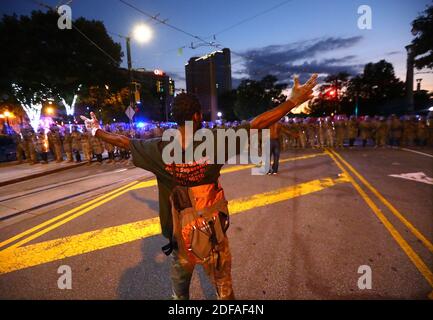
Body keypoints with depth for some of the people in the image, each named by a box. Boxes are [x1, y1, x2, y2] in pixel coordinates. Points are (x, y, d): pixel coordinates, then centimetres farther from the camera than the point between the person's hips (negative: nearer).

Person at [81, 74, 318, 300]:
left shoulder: (159, 149, -14)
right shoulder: (214, 142, -20)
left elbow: (124, 142, 2)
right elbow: (255, 125, -17)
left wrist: (96, 131, 22)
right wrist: (293, 101, -8)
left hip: (179, 233, 2)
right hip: (212, 231, -1)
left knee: (180, 279, 28)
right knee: (223, 283, 24)